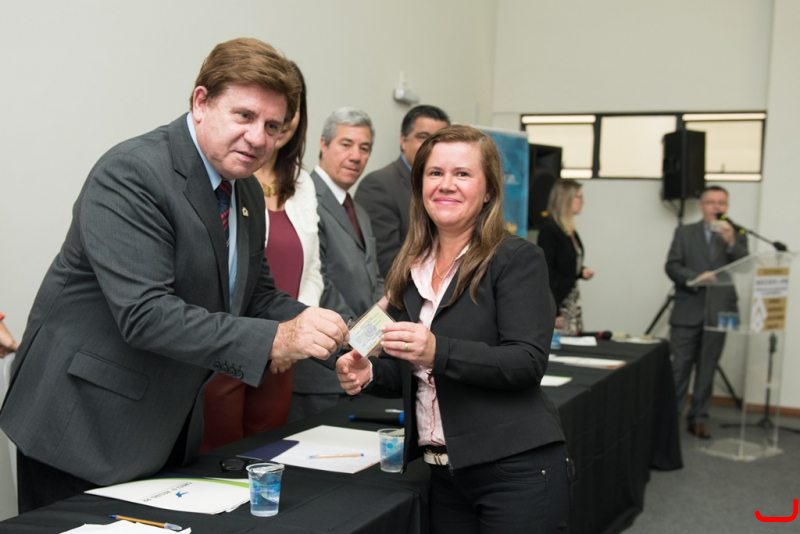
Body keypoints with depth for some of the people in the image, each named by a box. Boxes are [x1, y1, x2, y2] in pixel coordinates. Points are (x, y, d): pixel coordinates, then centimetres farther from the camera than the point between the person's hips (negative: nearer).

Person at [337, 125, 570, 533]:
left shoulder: (517, 259, -7)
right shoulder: (409, 269, 9)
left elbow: (529, 362, -17)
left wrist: (437, 351, -29)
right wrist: (369, 373, -6)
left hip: (516, 469, -5)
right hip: (445, 473, 5)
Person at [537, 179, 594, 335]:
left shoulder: (570, 230, 11)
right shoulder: (549, 229, -13)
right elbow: (546, 272, -16)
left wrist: (582, 271, 3)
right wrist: (553, 313, -18)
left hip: (571, 297, 9)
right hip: (557, 302, -9)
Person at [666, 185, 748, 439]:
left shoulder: (737, 235, 8)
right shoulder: (685, 233, 8)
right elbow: (672, 266, -1)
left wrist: (731, 243, -21)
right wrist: (696, 278, -18)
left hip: (718, 313, 1)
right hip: (688, 311, -1)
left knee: (707, 370, 7)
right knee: (679, 367, 0)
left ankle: (698, 419, 16)